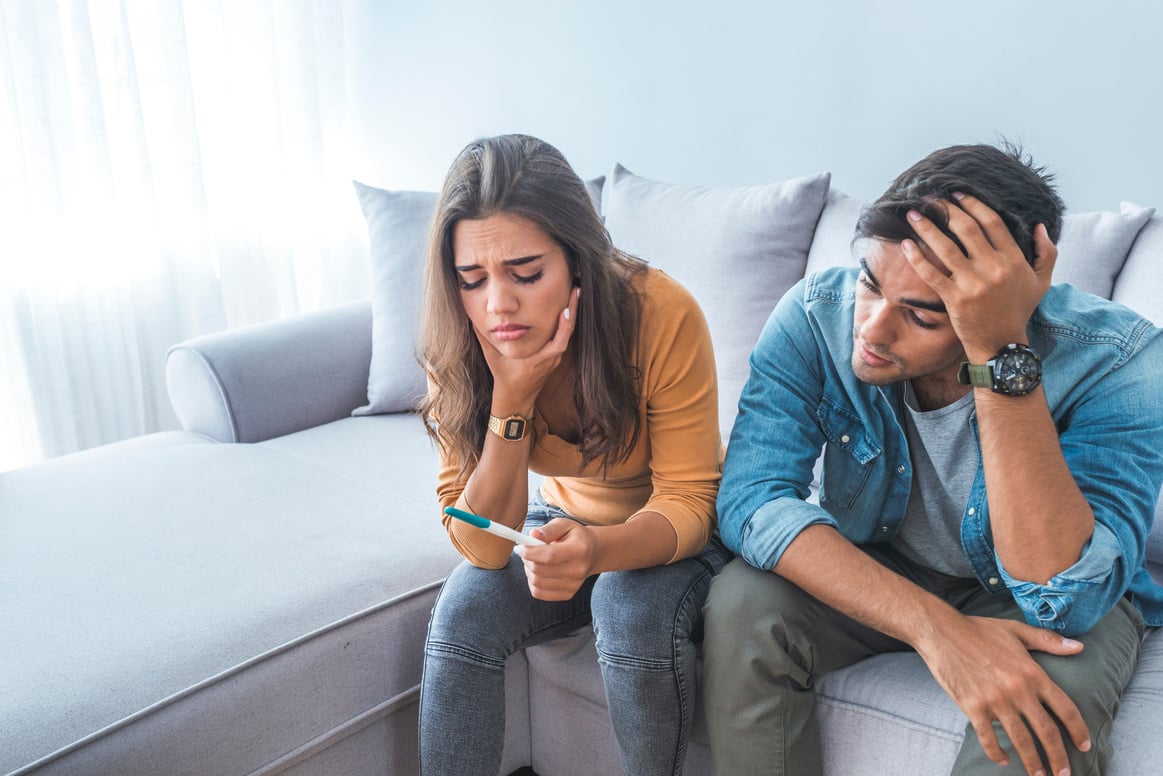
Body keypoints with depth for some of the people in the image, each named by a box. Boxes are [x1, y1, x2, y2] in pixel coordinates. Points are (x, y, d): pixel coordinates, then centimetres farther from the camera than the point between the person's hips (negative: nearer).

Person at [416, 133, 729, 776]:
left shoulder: (663, 315, -30)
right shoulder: (458, 351, -20)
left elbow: (686, 502, -23)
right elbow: (482, 546, -21)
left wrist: (598, 551, -45)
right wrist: (511, 398, -35)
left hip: (668, 530, -2)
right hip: (564, 519, 3)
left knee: (633, 615, -31)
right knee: (461, 615, -23)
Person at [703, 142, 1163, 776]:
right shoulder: (817, 314, -23)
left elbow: (1064, 598, -37)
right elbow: (749, 496, -29)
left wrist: (1002, 355, -45)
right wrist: (934, 627, -41)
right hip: (870, 571, 2)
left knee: (1045, 711, -34)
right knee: (740, 607, -26)